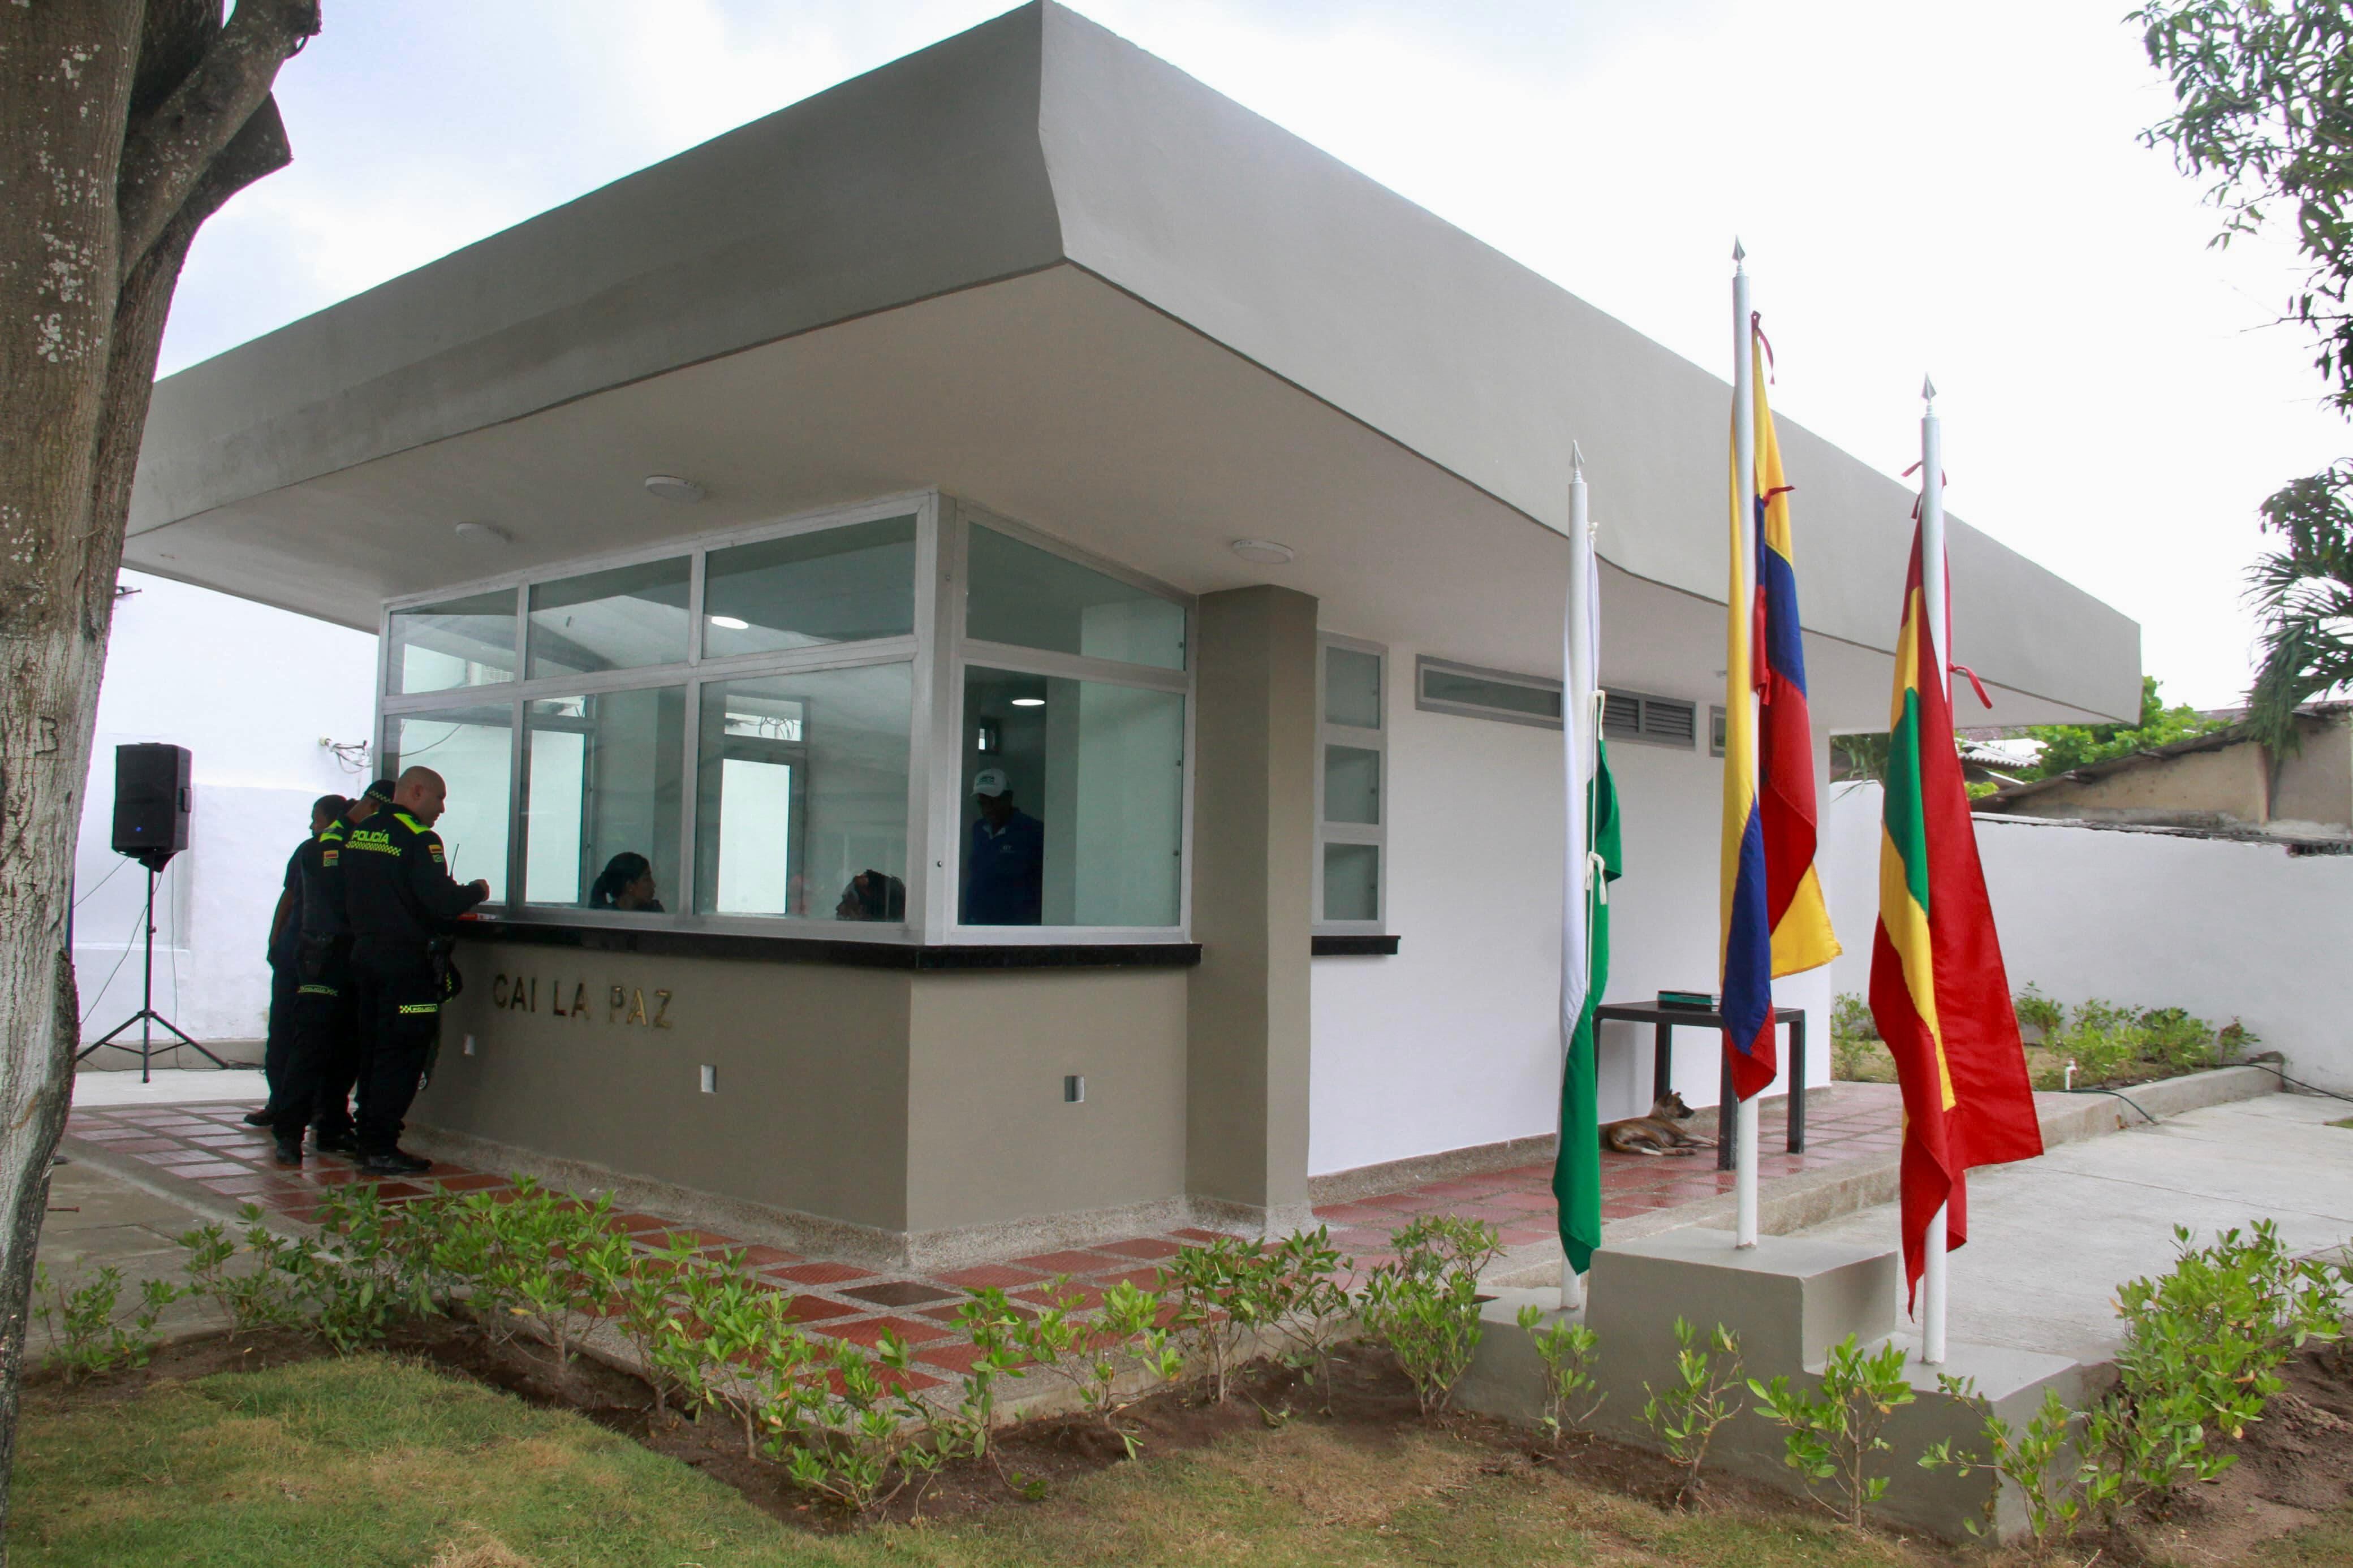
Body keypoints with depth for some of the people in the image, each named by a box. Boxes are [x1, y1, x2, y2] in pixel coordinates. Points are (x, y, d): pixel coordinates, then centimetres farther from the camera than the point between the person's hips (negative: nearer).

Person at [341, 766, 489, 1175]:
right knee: (401, 1056, -2)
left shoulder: (359, 834, 11)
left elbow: (350, 896, 18)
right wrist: (476, 891, -2)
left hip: (363, 952, 8)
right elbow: (442, 904, -22)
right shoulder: (419, 838, -14)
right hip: (405, 960, -8)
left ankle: (370, 1141, 21)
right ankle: (380, 1150, -1)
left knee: (375, 1050, 16)